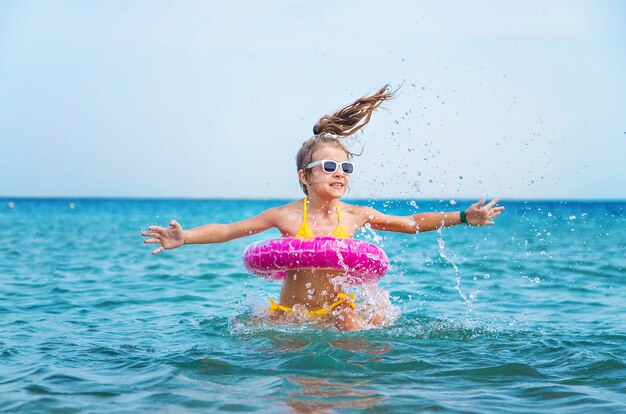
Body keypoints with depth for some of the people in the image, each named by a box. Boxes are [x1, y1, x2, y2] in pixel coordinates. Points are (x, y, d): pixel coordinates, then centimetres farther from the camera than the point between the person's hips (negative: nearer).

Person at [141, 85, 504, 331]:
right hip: (288, 314, -1)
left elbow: (413, 223, 4)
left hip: (334, 309, 1)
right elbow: (227, 230, -13)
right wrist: (184, 238, -29)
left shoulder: (355, 216, -7)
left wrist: (463, 217, -2)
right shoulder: (287, 216, -15)